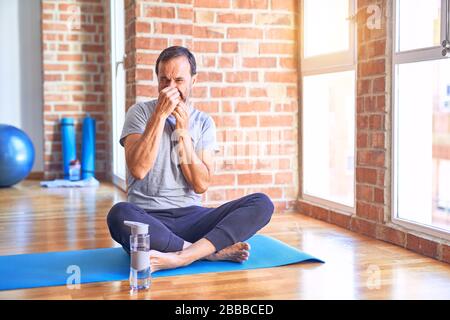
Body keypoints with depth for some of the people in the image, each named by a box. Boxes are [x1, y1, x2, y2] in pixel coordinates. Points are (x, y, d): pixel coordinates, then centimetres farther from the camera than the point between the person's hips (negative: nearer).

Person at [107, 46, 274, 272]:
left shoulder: (203, 122, 9)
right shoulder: (140, 112, 3)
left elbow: (201, 184, -2)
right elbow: (138, 170, -14)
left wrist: (183, 131, -7)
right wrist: (160, 115, -14)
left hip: (191, 217, 3)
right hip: (149, 219, -2)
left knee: (262, 203, -19)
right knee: (120, 214, -37)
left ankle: (179, 257, -34)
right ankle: (214, 251, -24)